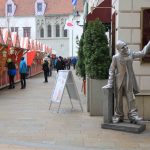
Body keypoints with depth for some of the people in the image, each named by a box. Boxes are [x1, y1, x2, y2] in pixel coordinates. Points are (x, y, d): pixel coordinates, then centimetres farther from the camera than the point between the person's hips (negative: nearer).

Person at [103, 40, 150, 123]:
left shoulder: (131, 54, 4)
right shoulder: (116, 57, -5)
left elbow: (143, 53, 14)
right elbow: (112, 70, -3)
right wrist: (110, 83, -7)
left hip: (129, 80, 2)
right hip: (119, 80, -2)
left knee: (131, 98, -3)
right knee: (118, 99, 5)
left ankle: (133, 116, -1)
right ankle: (119, 116, 16)